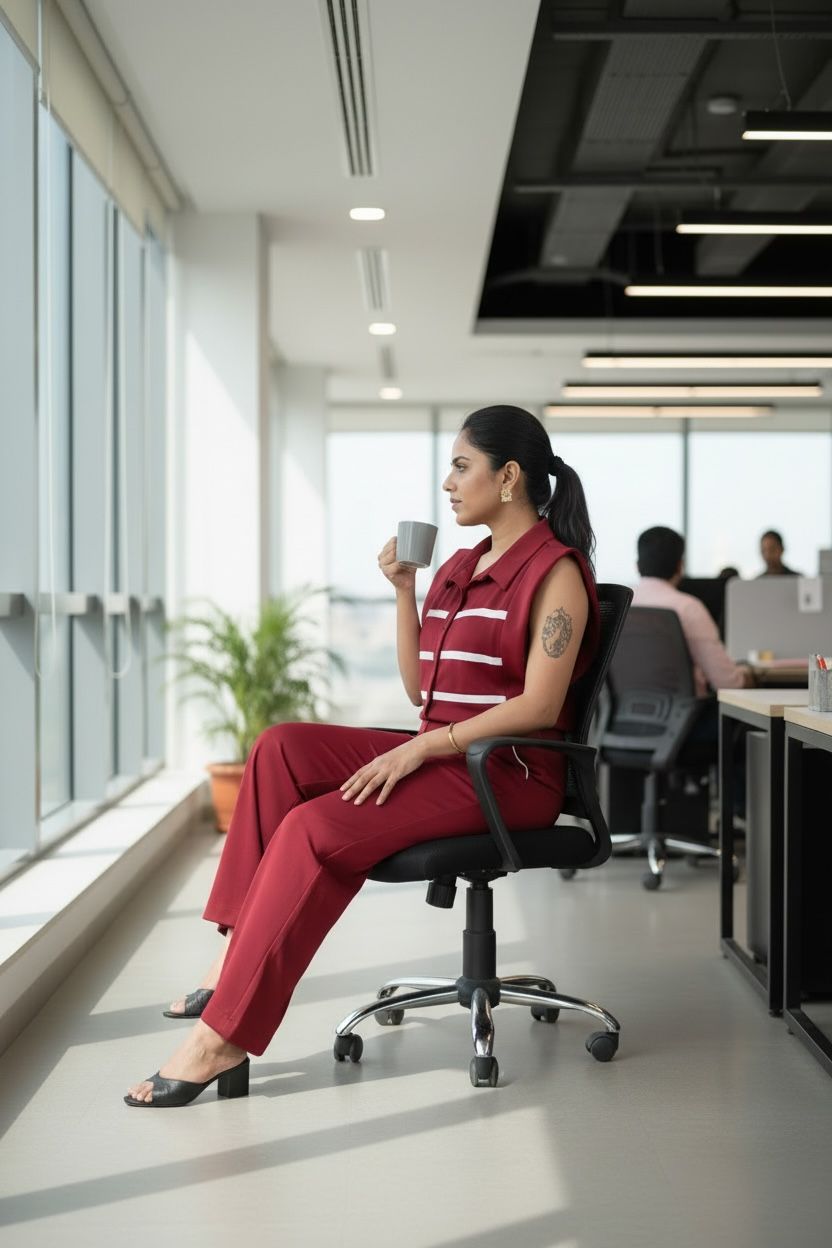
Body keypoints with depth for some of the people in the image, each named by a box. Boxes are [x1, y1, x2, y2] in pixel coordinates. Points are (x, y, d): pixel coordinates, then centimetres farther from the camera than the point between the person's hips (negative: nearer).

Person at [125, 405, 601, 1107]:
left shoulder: (555, 571, -7)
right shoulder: (459, 568, 19)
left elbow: (539, 706, -18)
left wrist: (420, 748, -22)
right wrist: (404, 590, 8)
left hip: (509, 773, -8)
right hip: (442, 757, 8)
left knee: (318, 827, -27)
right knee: (283, 749, -13)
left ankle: (221, 1037, -25)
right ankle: (239, 953, -18)